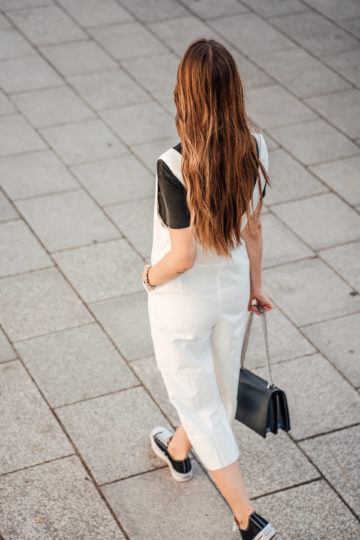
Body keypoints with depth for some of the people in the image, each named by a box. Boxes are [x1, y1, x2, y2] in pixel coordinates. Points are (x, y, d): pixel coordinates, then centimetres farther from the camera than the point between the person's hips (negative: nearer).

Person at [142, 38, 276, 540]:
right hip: (231, 290, 6)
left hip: (183, 302, -6)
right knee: (219, 381, 28)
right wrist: (254, 282, 13)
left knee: (199, 401, 13)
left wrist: (151, 276, -6)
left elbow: (182, 257, -27)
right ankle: (179, 451, 59)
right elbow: (253, 226, -1)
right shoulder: (254, 147, -15)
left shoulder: (175, 166, -33)